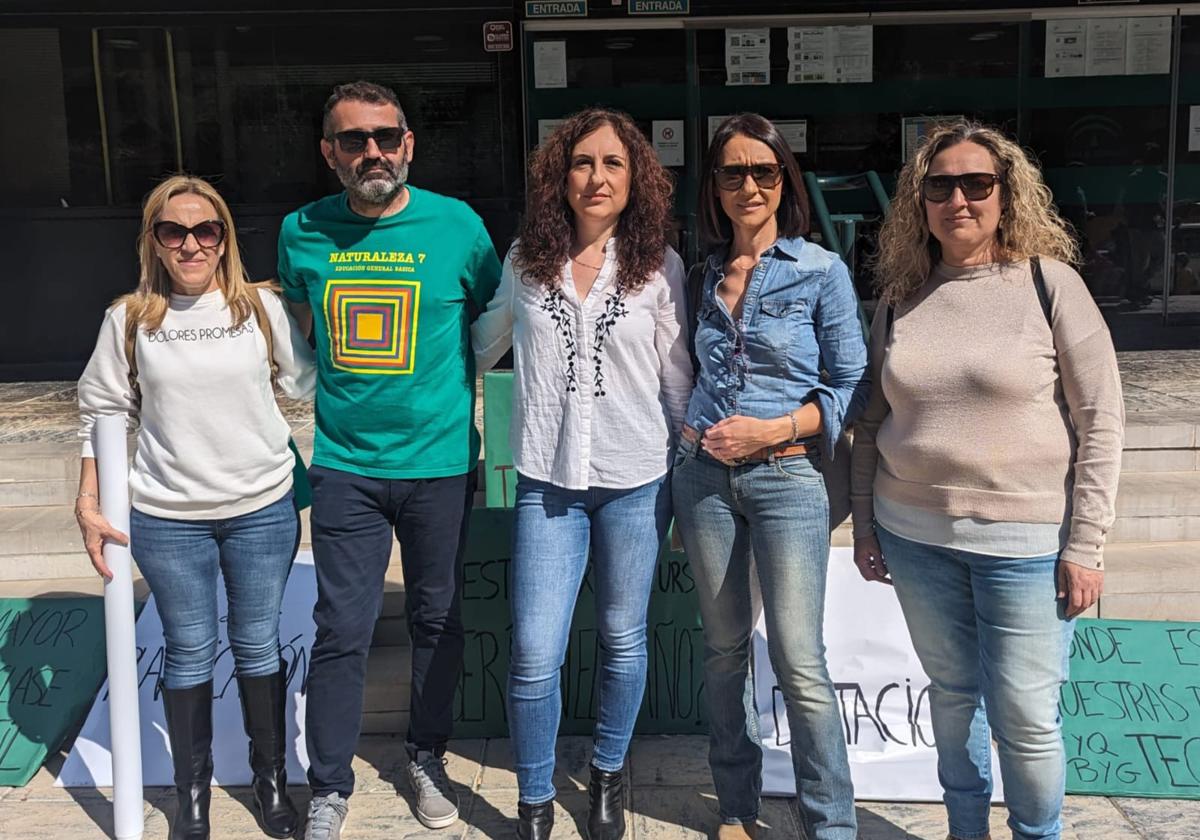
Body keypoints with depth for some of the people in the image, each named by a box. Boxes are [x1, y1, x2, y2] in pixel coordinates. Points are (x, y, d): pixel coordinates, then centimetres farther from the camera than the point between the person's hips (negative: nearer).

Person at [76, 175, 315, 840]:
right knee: (188, 655, 12)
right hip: (168, 519, 0)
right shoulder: (130, 318, 0)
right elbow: (103, 412, 5)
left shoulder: (262, 307, -2)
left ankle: (270, 778, 30)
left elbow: (309, 383, 3)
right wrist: (88, 501, 2)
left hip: (262, 511, 0)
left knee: (258, 647, 13)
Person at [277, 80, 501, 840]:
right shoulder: (303, 232, 0)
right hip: (345, 464, 1)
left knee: (438, 620, 13)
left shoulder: (457, 224, -6)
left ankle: (428, 757, 34)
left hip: (440, 463, 0)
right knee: (342, 632, 2)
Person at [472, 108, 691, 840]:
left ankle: (608, 776, 37)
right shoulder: (525, 260, 2)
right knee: (534, 658, -3)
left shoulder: (658, 266, -1)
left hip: (637, 482, 0)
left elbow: (676, 380, 4)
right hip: (548, 482, 0)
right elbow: (484, 344, 20)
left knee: (624, 641, 14)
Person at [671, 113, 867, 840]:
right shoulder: (704, 274, 8)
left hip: (787, 476, -4)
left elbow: (853, 386, -4)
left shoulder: (821, 271, -3)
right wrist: (690, 434, 4)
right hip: (704, 474, 4)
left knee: (800, 665, -4)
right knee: (724, 651, 12)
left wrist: (775, 429, -15)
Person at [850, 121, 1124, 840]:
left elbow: (1101, 423, -6)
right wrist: (865, 523, 11)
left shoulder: (1049, 283, -5)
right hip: (916, 536, 4)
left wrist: (1085, 547, -9)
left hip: (1025, 538, -3)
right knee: (952, 693, 16)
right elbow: (873, 421, 13)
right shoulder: (902, 297, 6)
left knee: (1025, 717, 2)